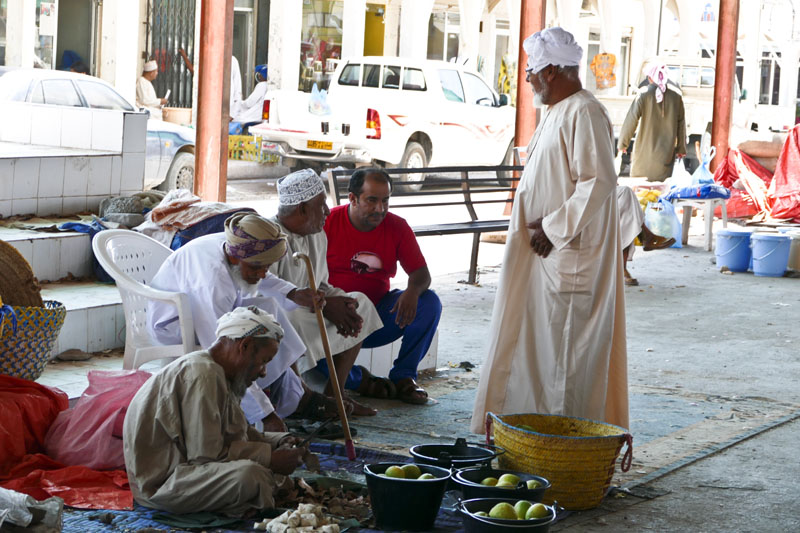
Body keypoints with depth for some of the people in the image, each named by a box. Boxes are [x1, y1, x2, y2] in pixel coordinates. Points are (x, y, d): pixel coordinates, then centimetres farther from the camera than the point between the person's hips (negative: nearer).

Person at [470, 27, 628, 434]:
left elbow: (600, 182, -24)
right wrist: (540, 226, 11)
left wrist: (554, 229, -20)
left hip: (568, 255, -11)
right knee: (532, 341, 15)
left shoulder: (584, 114, -17)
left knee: (564, 349, -3)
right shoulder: (557, 113, 16)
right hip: (541, 253, 11)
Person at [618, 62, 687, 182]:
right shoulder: (676, 94, 0)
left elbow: (632, 119, -6)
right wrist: (681, 148, 16)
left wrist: (623, 144, 4)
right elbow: (681, 123, 7)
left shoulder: (644, 93, -8)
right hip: (667, 152, 2)